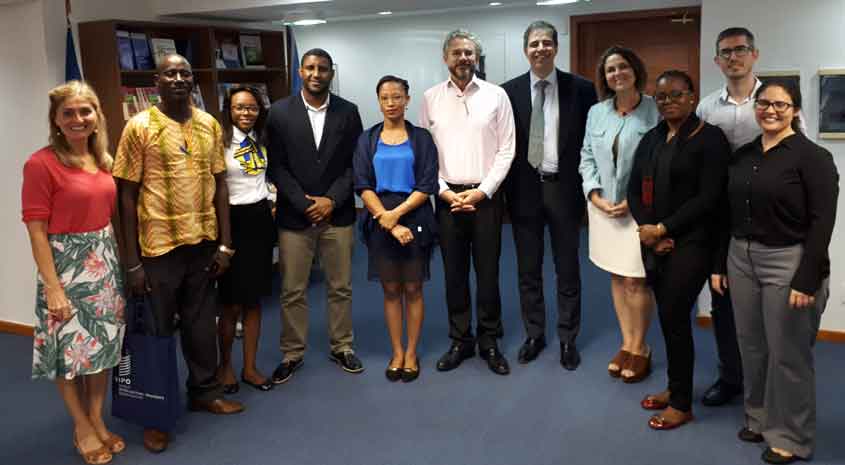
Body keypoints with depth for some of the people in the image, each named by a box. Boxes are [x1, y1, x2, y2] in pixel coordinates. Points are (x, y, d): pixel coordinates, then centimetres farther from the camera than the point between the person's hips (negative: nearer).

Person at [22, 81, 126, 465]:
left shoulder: (103, 160, 5)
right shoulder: (41, 163, -14)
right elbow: (37, 231, -14)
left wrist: (118, 262, 10)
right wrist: (52, 287, -17)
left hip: (105, 262, 6)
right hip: (66, 264, -6)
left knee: (102, 345, 15)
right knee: (69, 350, 8)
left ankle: (98, 421, 32)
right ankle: (82, 428, 26)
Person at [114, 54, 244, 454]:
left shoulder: (209, 124, 4)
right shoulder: (139, 126, -8)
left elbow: (219, 184, 8)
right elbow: (127, 195, -7)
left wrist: (224, 243, 4)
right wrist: (132, 262, -9)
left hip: (203, 241, 4)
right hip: (159, 245, -3)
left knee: (202, 321, 17)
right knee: (158, 328, 9)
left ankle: (205, 390, 36)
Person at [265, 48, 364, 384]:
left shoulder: (348, 112, 3)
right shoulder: (280, 112, -1)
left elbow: (355, 164, 1)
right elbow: (276, 166, -3)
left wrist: (332, 200, -10)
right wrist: (304, 204, -11)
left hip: (337, 214, 1)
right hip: (294, 216, -1)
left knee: (340, 287, 11)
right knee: (292, 291, 6)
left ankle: (341, 347, 27)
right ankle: (292, 354, 22)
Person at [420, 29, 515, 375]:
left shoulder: (496, 96, 0)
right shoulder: (430, 99, 4)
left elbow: (506, 150, -1)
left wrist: (482, 191, -9)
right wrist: (444, 191, -6)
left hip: (485, 196, -1)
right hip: (447, 196, 1)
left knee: (488, 271, 5)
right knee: (453, 272, 9)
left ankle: (489, 341, 19)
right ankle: (460, 340, 22)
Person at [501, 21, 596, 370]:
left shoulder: (580, 89, -2)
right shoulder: (509, 91, 1)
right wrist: (506, 189, -3)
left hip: (564, 188, -1)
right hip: (524, 190, 1)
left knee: (567, 268, 9)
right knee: (528, 269, 11)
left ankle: (568, 339, 23)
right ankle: (534, 335, 27)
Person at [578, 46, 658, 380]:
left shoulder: (656, 111, -7)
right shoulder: (597, 112, 9)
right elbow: (587, 156, 11)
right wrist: (595, 195, -3)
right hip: (603, 208, 5)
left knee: (635, 281, -2)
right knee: (617, 277, 12)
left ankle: (639, 347, 17)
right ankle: (626, 343, 25)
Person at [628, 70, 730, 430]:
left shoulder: (710, 139, -6)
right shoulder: (650, 139, 13)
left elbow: (708, 198, -14)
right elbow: (634, 189, 7)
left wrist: (663, 229, -15)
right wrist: (648, 231, -8)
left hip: (690, 242, -6)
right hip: (653, 242, 6)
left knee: (674, 317, -3)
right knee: (667, 316, 11)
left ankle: (682, 403, 12)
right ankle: (674, 388, 27)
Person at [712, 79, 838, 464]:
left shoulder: (813, 157, -9)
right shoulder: (742, 156, 8)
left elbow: (822, 223, -13)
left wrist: (807, 280, -18)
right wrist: (719, 264, 10)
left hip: (788, 262, -5)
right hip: (741, 259, 6)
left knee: (788, 354, 5)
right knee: (751, 347, 14)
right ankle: (759, 418, 33)